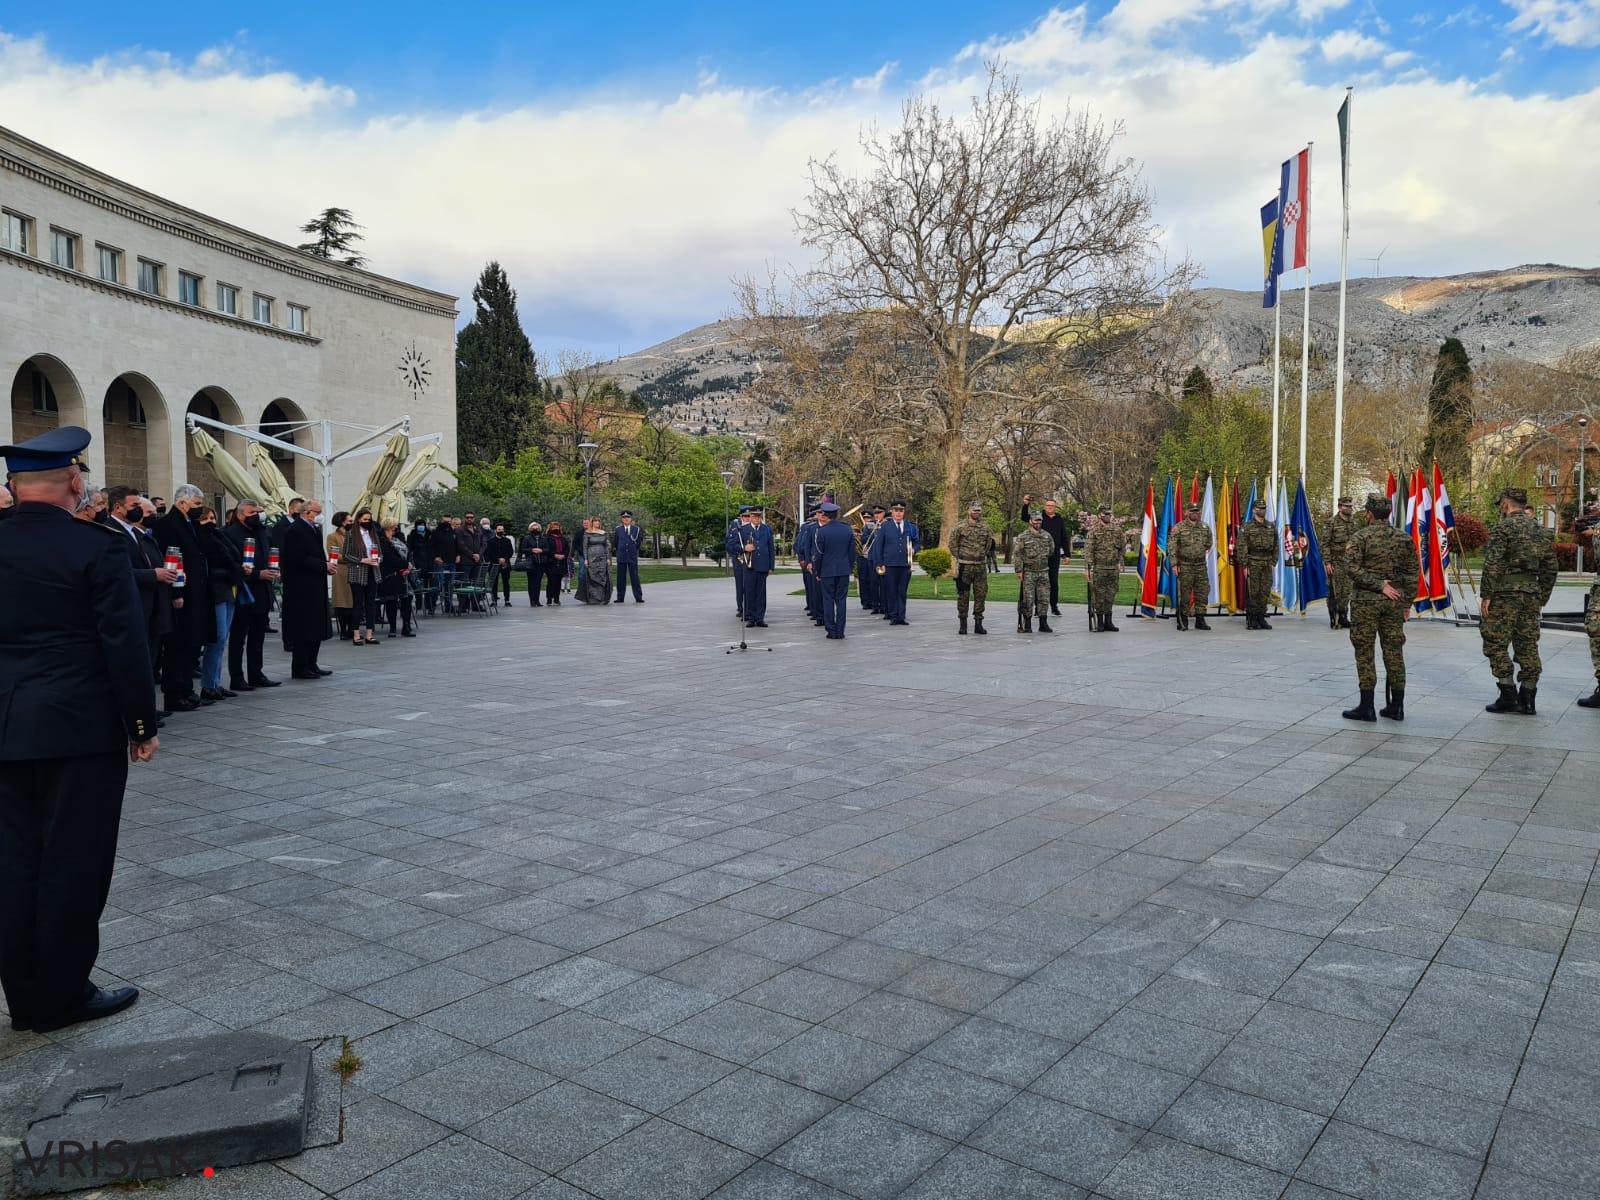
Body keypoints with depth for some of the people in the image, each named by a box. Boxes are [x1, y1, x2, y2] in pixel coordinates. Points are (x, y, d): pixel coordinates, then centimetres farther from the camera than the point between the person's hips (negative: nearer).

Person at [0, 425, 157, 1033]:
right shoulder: (97, 545, -13)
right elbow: (125, 643, -14)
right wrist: (143, 723, -4)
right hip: (81, 729, -6)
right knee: (73, 862, 5)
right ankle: (62, 995, 14)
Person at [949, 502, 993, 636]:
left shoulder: (985, 528, 8)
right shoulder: (960, 528, -3)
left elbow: (989, 544, 19)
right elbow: (953, 545, 0)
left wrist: (983, 556, 12)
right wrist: (960, 559, -1)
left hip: (981, 566, 3)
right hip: (965, 567, -3)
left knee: (981, 595, 3)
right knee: (963, 595, 1)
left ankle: (978, 623, 10)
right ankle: (963, 624, 8)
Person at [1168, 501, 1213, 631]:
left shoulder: (1205, 527, 9)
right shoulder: (1178, 528, -5)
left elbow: (1209, 544, 24)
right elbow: (1171, 547, -8)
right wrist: (1174, 564, -13)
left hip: (1201, 566, 4)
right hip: (1184, 566, -4)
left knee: (1203, 592, 3)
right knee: (1184, 594, 0)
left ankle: (1200, 620, 11)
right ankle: (1182, 622, 8)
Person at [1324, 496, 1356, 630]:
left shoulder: (1354, 522, 11)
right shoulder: (1332, 522, -5)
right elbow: (1325, 543, -7)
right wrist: (1327, 562, -13)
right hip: (1336, 562, -5)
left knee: (1347, 591, 6)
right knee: (1335, 592, -3)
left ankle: (1343, 618, 15)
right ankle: (1333, 620, 3)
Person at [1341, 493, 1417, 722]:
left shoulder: (1361, 537, -8)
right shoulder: (1404, 538, 6)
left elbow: (1352, 569, -18)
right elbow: (1412, 574, 8)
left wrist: (1379, 584, -13)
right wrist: (1406, 603, 13)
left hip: (1366, 602, -5)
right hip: (1394, 601, 5)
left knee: (1364, 653, 1)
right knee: (1394, 652, 9)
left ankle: (1366, 707, 3)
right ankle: (1396, 707, 13)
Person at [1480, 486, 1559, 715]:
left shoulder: (1503, 528, -7)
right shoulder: (1542, 531, 15)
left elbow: (1493, 565, -15)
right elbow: (1550, 569, 16)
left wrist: (1486, 595, -10)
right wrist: (1542, 599, 21)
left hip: (1505, 593, -7)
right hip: (1531, 594, 7)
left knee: (1496, 644, -1)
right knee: (1528, 646, 9)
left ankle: (1508, 696, -4)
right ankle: (1527, 700, 10)